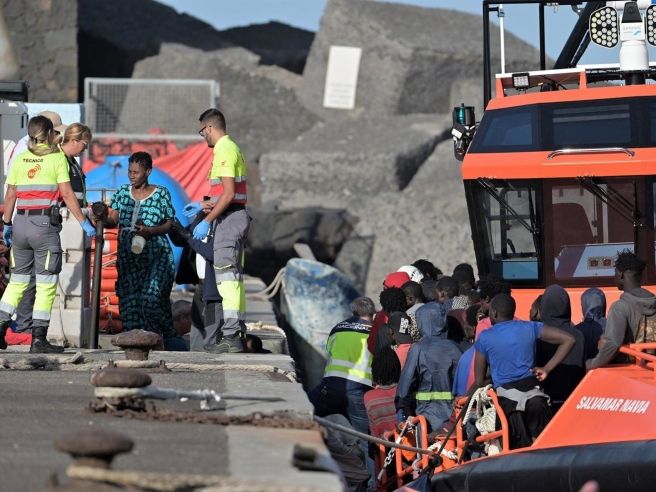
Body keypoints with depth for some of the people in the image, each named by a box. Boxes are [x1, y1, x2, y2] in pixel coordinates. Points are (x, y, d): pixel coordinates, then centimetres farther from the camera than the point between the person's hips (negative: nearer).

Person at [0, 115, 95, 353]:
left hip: (21, 223, 5)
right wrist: (84, 222, -5)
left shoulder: (20, 159, 9)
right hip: (45, 224, -5)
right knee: (46, 283, 0)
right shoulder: (57, 158, -3)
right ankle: (38, 338, -4)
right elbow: (67, 194, -8)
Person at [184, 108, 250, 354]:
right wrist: (203, 205, 29)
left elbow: (228, 193, -21)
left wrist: (207, 221, -18)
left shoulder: (224, 151, -14)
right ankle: (237, 331, 18)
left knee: (226, 277, -13)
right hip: (236, 216, 11)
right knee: (234, 276, 14)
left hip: (228, 219, -11)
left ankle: (230, 336, -18)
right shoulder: (232, 148, 19)